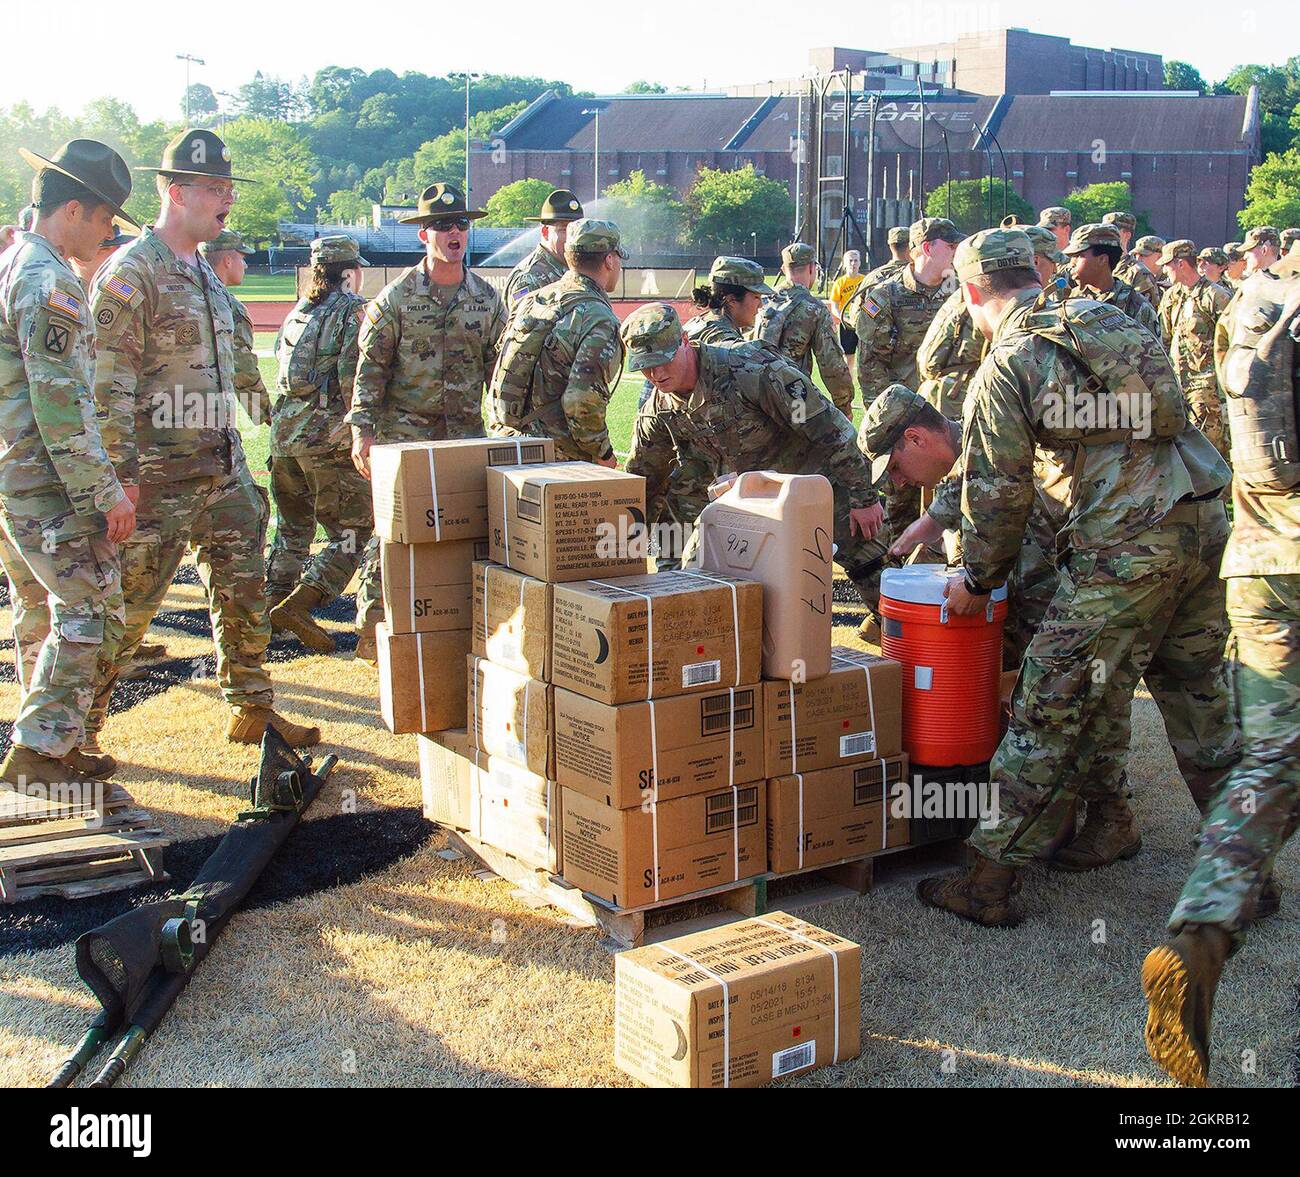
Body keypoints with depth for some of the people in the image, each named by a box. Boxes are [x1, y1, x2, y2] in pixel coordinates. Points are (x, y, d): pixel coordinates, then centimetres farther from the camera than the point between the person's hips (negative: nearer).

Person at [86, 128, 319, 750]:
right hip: (159, 473, -8)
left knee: (243, 591, 12)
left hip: (223, 467, 8)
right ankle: (80, 728, 12)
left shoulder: (205, 274, 16)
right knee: (128, 604, -1)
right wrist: (123, 474, -21)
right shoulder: (131, 271, -12)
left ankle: (252, 709, 23)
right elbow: (108, 383, -17)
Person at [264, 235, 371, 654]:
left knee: (293, 526, 20)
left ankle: (274, 602, 23)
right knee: (351, 530, -1)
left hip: (284, 430, 7)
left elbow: (281, 364, 15)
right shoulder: (353, 310, -4)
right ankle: (299, 605, -12)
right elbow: (352, 375, -14)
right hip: (328, 434, -7)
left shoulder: (299, 312, 16)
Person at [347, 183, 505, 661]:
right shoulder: (396, 296, -1)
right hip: (405, 432, -3)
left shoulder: (487, 298, 8)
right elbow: (370, 367, -2)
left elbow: (498, 368, 13)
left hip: (466, 433, 3)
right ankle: (371, 630, 1)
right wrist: (362, 431, -9)